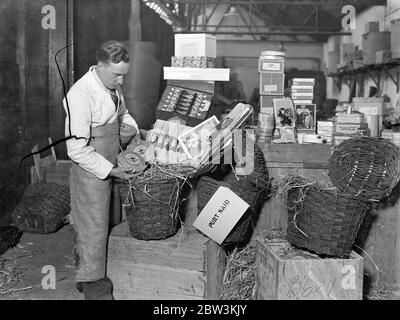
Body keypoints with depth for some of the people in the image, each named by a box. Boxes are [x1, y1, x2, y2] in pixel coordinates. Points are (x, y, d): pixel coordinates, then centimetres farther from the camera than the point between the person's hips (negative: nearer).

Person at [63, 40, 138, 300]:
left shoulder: (113, 86, -1)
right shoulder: (80, 96, -27)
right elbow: (77, 150, -26)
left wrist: (135, 129, 4)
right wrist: (111, 170, -24)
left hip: (110, 166, 8)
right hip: (91, 170, -8)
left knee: (103, 219, 21)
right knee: (94, 225, 6)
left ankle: (83, 257, 43)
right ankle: (92, 281, 26)